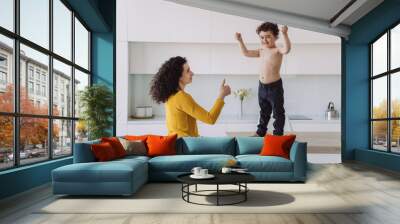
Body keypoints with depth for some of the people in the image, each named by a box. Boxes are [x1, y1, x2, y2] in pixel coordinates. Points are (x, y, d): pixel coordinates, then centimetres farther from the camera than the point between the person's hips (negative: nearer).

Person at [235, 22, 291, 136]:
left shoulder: (277, 50, -12)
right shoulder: (261, 51, 9)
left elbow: (286, 49, -33)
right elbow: (246, 53, 14)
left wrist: (284, 34, -44)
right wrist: (240, 41, 7)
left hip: (275, 86, -7)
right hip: (262, 86, 7)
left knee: (278, 112, 7)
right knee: (264, 112, 21)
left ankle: (278, 133, 19)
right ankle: (260, 132, 35)